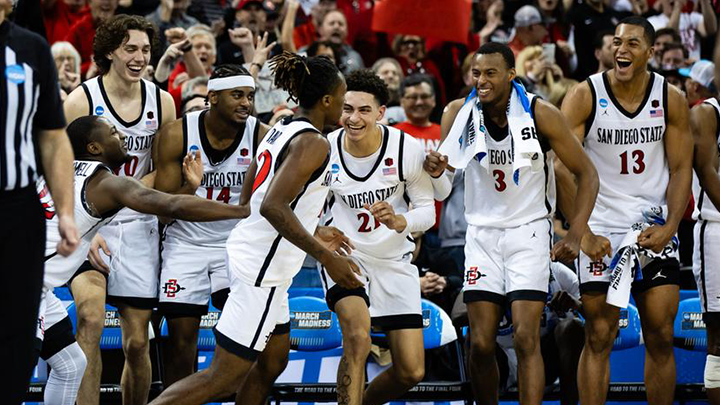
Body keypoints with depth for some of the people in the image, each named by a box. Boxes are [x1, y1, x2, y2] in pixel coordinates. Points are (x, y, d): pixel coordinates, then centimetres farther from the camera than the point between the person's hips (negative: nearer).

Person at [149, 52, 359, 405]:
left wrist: (314, 233, 25)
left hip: (249, 254, 10)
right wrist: (326, 258, -23)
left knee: (273, 362, 20)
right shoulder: (313, 143, -15)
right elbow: (273, 206, -26)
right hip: (262, 270, -10)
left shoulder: (280, 131, 13)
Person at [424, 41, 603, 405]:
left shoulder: (540, 115, -13)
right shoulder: (460, 112, -6)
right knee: (480, 344, -1)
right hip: (482, 234, 3)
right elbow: (445, 166, 4)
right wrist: (436, 168, -22)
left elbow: (586, 174, -6)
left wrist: (576, 235, -15)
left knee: (526, 339, -13)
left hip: (529, 232, -3)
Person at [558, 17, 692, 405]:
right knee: (599, 338, -2)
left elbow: (681, 169, 3)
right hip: (600, 230, -2)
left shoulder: (671, 100, 0)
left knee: (661, 338, 2)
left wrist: (669, 227, -11)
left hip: (655, 230, 2)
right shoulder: (584, 96, -7)